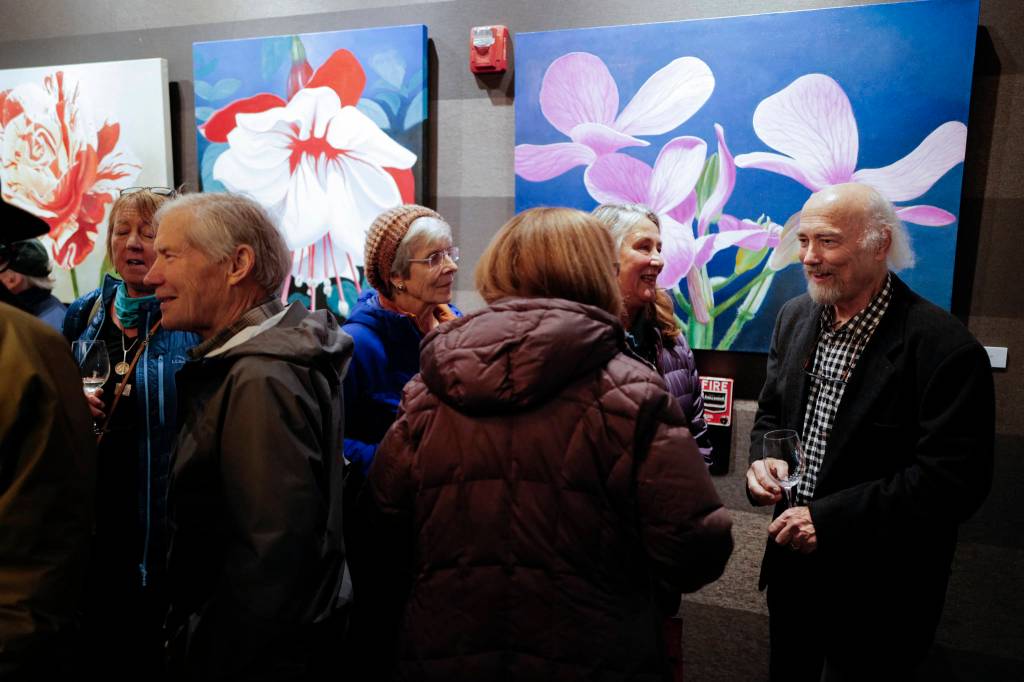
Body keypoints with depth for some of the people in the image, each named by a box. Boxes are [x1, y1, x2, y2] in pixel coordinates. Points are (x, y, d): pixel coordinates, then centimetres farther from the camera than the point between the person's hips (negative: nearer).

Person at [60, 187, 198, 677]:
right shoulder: (84, 315, 5)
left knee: (152, 653, 13)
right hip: (88, 521, 5)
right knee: (94, 646, 21)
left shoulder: (194, 320, -12)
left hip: (163, 522, -5)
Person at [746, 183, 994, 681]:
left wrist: (830, 519, -25)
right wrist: (760, 460, -10)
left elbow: (956, 479, -23)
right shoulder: (794, 317, -1)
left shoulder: (945, 348, -21)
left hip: (878, 594, -5)